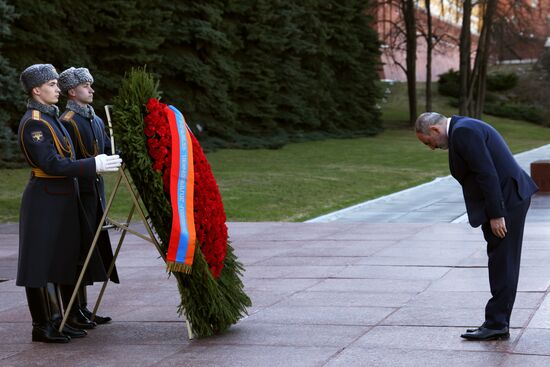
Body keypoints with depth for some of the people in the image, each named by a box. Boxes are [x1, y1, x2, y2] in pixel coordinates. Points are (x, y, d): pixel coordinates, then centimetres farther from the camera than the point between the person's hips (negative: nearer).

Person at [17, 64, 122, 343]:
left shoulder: (50, 117, 14)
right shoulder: (33, 123, -16)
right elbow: (52, 165, -23)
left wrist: (100, 162, 18)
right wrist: (94, 165, -23)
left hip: (60, 199, 10)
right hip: (44, 201, -10)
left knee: (56, 262, 14)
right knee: (42, 263, -2)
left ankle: (55, 320, 21)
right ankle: (42, 326, 5)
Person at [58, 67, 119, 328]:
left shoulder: (96, 120, 17)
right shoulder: (67, 121, -11)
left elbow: (107, 151, 16)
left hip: (95, 192, 9)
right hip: (77, 194, -9)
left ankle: (82, 309, 20)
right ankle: (71, 313, 0)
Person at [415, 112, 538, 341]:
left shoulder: (462, 132, -15)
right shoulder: (465, 129, 17)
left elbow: (487, 174, -22)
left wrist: (495, 215, -20)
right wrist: (494, 214, 19)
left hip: (506, 200, -11)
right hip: (510, 197, 11)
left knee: (502, 266, -4)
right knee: (501, 265, 12)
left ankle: (496, 324, 2)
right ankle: (498, 324, 16)